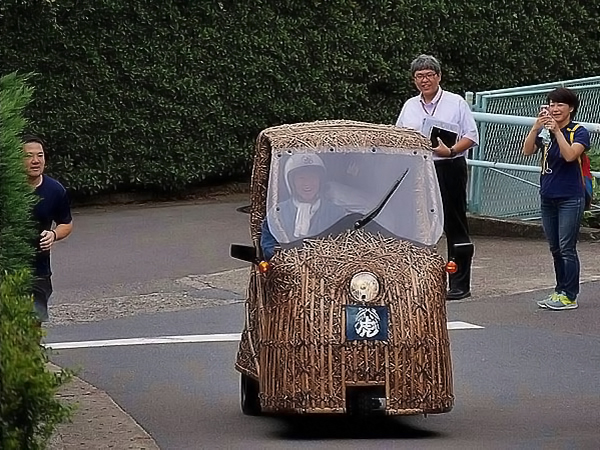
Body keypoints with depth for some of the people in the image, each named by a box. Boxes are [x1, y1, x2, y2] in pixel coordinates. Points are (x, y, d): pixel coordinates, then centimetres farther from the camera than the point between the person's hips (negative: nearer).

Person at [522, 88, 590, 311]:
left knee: (566, 248, -6)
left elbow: (570, 155, -23)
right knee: (555, 249, 11)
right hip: (548, 198, 6)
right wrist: (536, 127, -21)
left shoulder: (579, 133, -6)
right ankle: (560, 291, 19)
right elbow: (527, 150, -8)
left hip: (570, 198, -6)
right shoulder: (545, 132, 7)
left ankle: (569, 296, -2)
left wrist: (557, 130, -28)